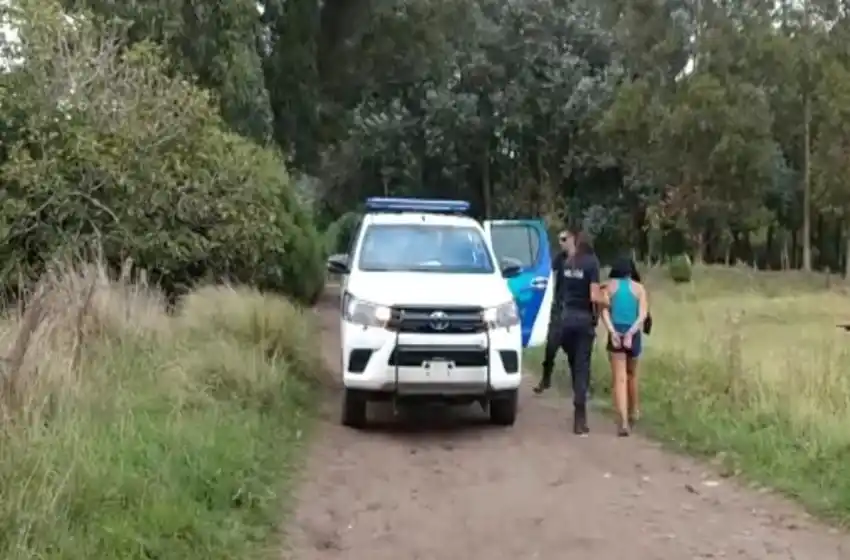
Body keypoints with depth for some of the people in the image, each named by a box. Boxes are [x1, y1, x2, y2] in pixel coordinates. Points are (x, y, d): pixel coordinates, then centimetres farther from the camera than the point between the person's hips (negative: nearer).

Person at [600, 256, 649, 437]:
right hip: (633, 335, 2)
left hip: (616, 334, -2)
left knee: (619, 379, -5)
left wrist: (612, 332, -13)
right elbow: (643, 315, -5)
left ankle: (623, 421, -18)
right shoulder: (639, 288, 6)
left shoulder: (609, 285, 5)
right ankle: (632, 413, 40)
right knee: (631, 374, 23)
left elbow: (605, 310, -7)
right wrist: (631, 333, -11)